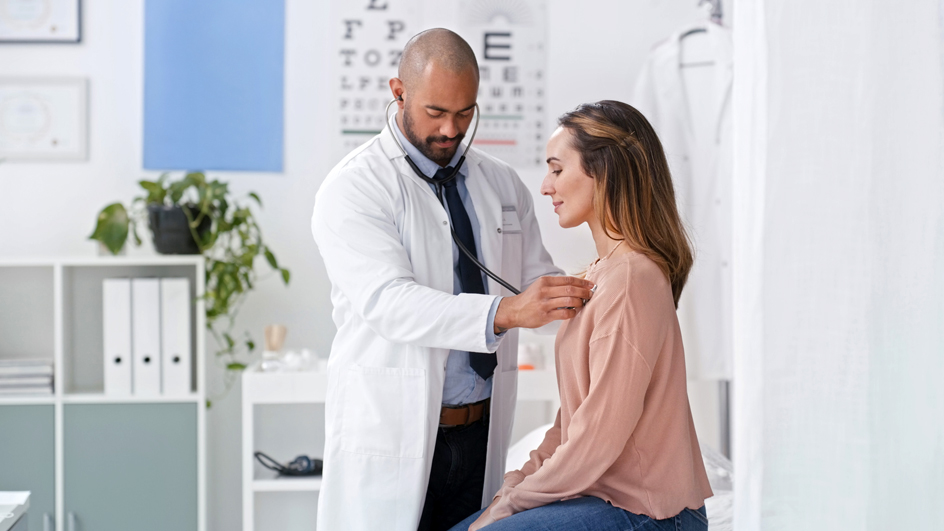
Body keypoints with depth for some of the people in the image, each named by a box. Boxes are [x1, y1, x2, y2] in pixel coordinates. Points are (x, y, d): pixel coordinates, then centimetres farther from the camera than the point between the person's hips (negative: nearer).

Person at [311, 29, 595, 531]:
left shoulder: (503, 185, 11)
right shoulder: (352, 188, -8)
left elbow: (538, 280, 11)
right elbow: (389, 302, -22)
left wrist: (589, 297, -13)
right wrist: (506, 312, -35)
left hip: (481, 433, 5)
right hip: (390, 435, -5)